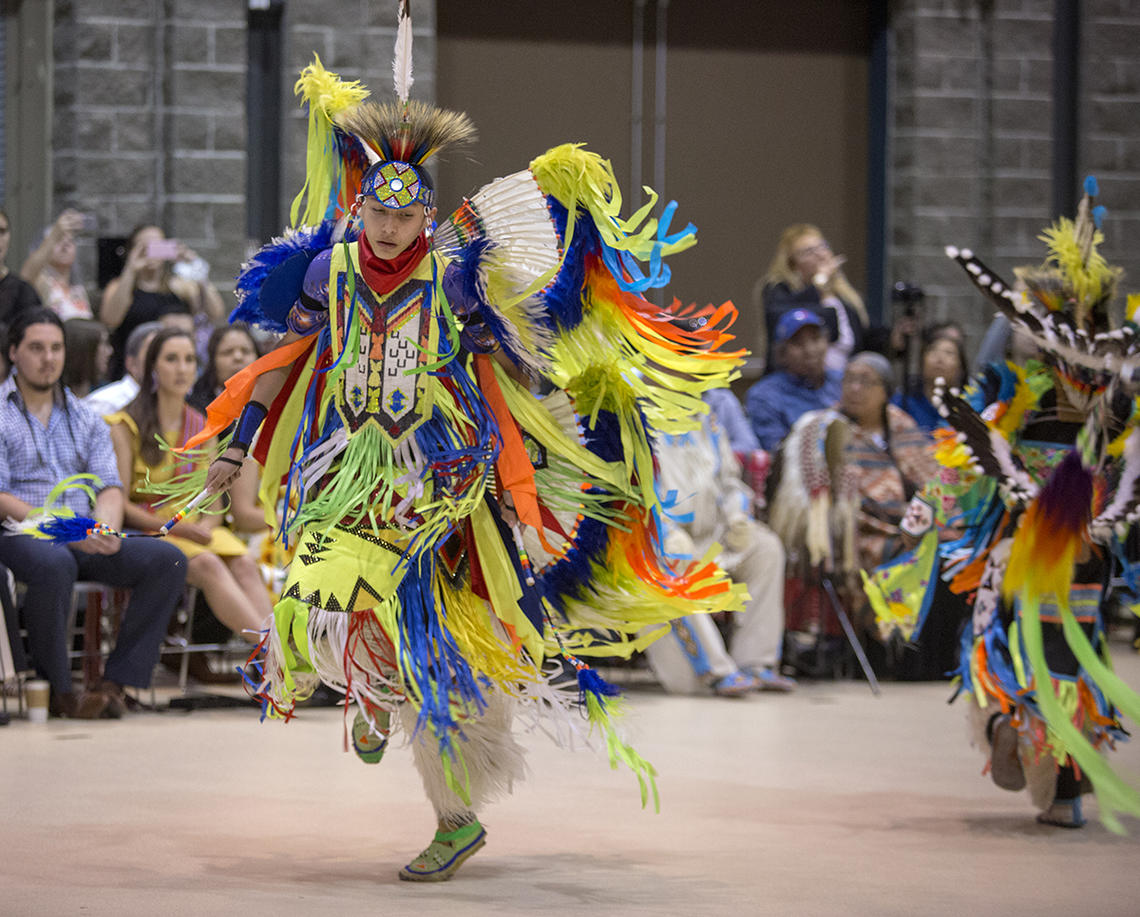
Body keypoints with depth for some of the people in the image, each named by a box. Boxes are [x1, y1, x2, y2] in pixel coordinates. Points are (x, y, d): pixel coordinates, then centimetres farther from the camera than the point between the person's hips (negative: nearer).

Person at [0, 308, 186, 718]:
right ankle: (59, 690, -23)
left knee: (168, 560, -18)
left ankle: (116, 681, -19)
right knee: (55, 565, -40)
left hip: (85, 541, 6)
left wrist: (106, 528, -12)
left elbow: (110, 487, 12)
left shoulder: (85, 419, 21)